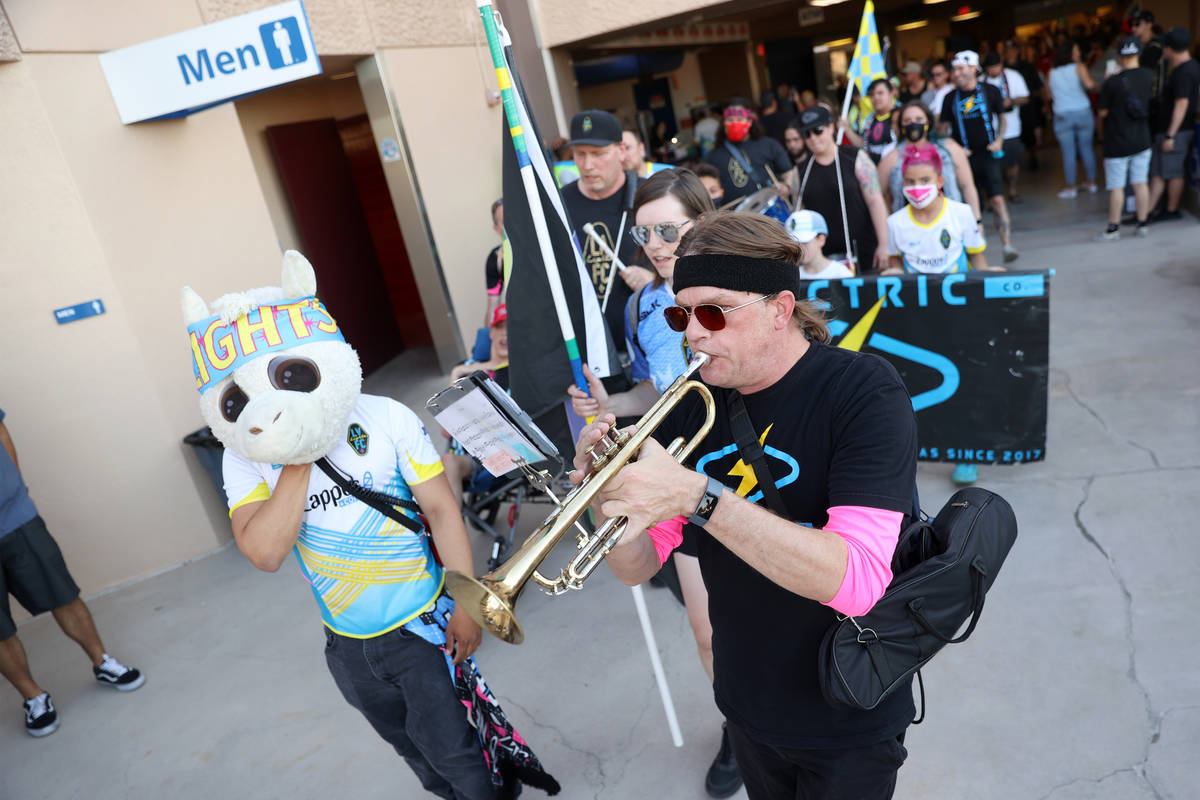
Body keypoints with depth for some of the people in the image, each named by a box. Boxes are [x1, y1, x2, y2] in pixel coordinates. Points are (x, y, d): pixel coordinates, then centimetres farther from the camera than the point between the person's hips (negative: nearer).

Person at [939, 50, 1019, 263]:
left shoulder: (990, 91, 3)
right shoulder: (950, 99, 4)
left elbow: (1001, 117, 13)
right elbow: (944, 128, 10)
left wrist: (999, 140, -3)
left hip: (988, 154, -1)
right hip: (965, 157, 1)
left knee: (997, 198, -12)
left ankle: (1008, 244, -12)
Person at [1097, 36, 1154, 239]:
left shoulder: (1112, 83, -18)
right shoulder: (1149, 76, -3)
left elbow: (1102, 112, -11)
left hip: (1117, 144, -4)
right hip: (1142, 141, 5)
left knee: (1116, 187, 2)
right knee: (1140, 183, 11)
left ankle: (1114, 227, 9)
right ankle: (1142, 224, 17)